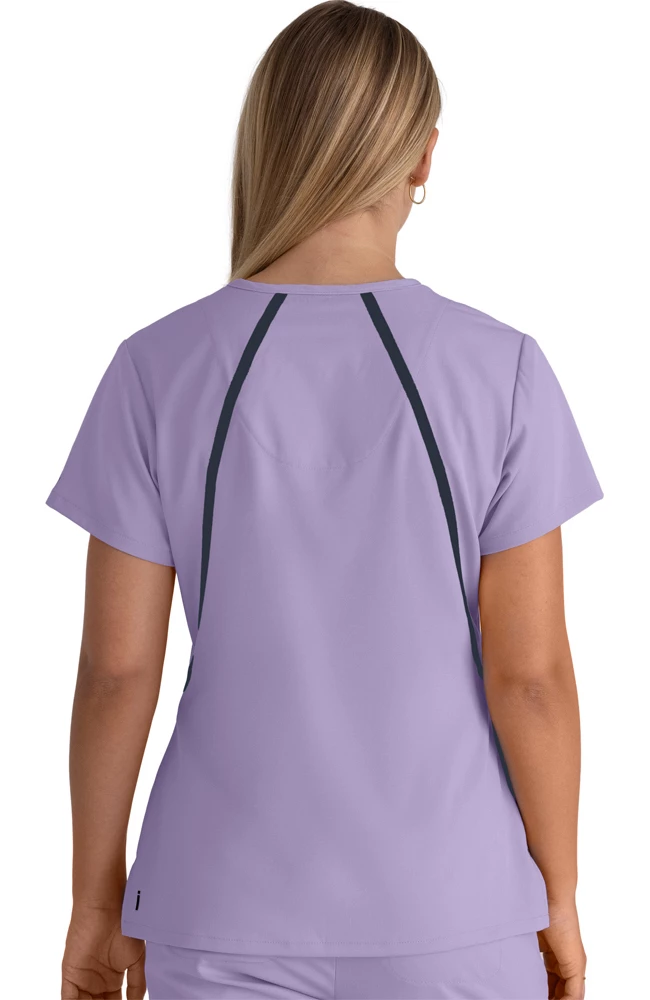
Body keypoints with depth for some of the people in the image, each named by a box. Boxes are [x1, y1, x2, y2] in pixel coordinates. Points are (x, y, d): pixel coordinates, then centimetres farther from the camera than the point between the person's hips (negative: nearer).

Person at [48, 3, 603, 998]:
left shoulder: (159, 371, -10)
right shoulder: (501, 372, -11)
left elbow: (116, 666, -7)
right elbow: (531, 670, -10)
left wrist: (97, 897, 6)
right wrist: (557, 897, 3)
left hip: (231, 918, 1)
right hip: (449, 917, 0)